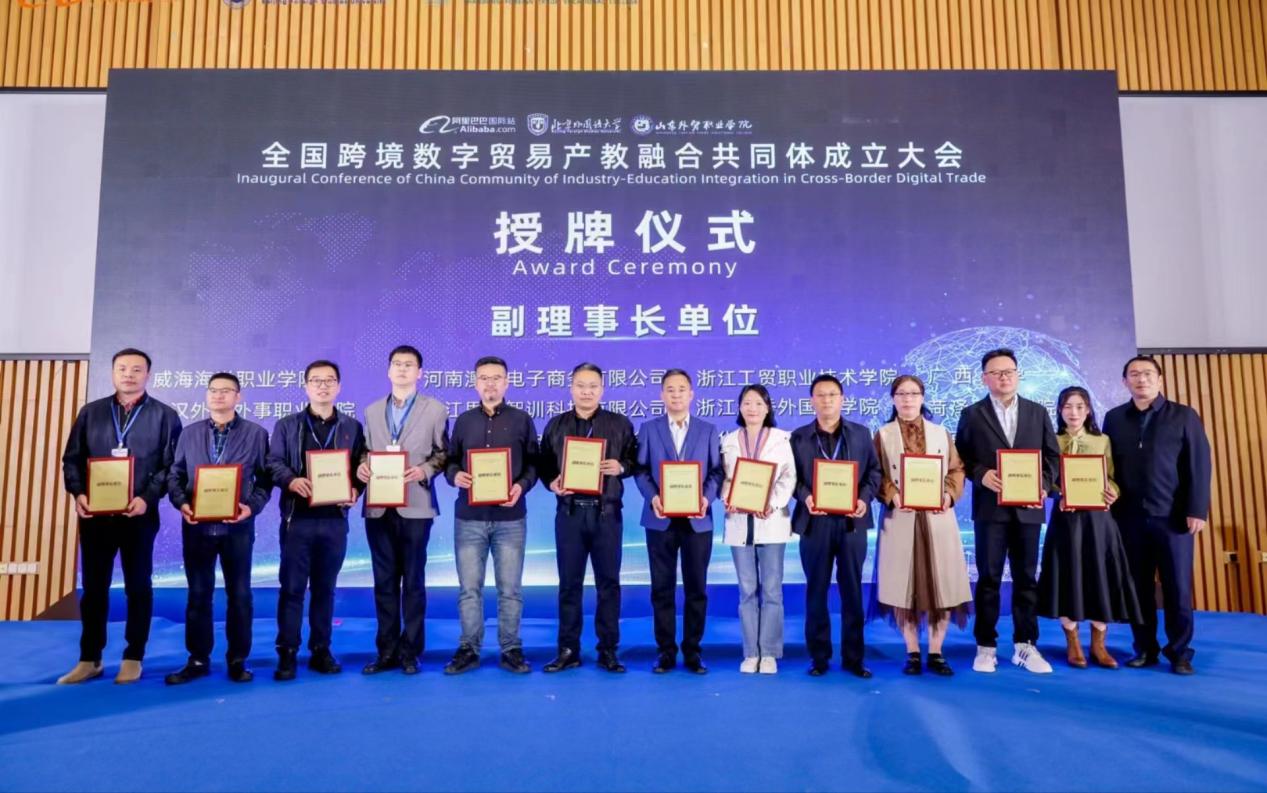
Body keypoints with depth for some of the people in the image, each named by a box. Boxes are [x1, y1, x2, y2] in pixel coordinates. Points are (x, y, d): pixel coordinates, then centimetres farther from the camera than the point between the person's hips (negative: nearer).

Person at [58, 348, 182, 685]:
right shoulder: (90, 412, 10)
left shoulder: (165, 416, 1)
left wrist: (147, 498, -17)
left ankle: (133, 658, 15)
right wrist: (78, 493, -8)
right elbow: (72, 458, 9)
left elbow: (170, 465, -4)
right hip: (94, 514, 3)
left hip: (139, 514, -3)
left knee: (138, 587, 5)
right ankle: (89, 659, 20)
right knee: (93, 586, 9)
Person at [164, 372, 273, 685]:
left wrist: (252, 506, -15)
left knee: (239, 594, 5)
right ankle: (198, 660, 20)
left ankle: (237, 660, 16)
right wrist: (181, 502, -9)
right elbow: (175, 475, 9)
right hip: (197, 526, 2)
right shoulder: (189, 433, 10)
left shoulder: (256, 433, 2)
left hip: (237, 526, -2)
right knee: (198, 594, 9)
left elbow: (265, 479, 0)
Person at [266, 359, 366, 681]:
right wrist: (292, 480, -21)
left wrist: (355, 491, -12)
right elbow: (273, 462, -1)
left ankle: (321, 650, 18)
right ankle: (287, 653, 9)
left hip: (335, 519, 1)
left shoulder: (352, 427, 11)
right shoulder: (286, 425, 8)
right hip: (297, 518, -1)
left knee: (325, 587, 9)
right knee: (292, 587, 1)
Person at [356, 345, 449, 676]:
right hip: (378, 506, 4)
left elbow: (443, 453, 1)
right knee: (384, 581, 8)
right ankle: (386, 651, 18)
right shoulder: (372, 410, 14)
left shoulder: (435, 409, 3)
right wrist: (362, 466, -7)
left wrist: (425, 470, -17)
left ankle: (410, 651, 14)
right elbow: (366, 450, 14)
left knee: (413, 581, 4)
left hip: (415, 506, -3)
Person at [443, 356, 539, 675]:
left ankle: (511, 649, 15)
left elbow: (534, 463, 3)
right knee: (469, 588, 5)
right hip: (469, 517, 2)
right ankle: (468, 649, 17)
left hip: (510, 517, -1)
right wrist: (455, 476, -11)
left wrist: (522, 485, -15)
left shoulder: (522, 420, 5)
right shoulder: (463, 421, 10)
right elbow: (450, 461, 11)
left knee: (510, 589, 4)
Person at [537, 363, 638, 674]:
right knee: (569, 583, 6)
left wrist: (621, 467, -15)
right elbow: (543, 464, 10)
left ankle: (608, 650, 14)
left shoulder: (620, 424, 5)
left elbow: (636, 460, 5)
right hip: (569, 512, 1)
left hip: (607, 513, -1)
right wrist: (552, 483, -9)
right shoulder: (556, 425, 9)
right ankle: (568, 650, 16)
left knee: (608, 582, 4)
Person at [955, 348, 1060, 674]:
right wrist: (981, 474, -15)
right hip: (990, 507, -2)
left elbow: (1052, 455, 9)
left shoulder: (1038, 412, 11)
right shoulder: (972, 414, 4)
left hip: (1028, 507, 2)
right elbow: (961, 457, 3)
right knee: (989, 578, 2)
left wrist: (1044, 485, -7)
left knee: (1026, 578, 8)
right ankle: (986, 647, 9)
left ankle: (1025, 645, 17)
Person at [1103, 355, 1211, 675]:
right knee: (1138, 587, 6)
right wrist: (1109, 504, -4)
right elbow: (1108, 464, 8)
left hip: (1172, 516, -2)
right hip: (1130, 517, 2)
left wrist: (1196, 510, -9)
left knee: (1177, 587, 3)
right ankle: (1145, 649, 16)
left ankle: (1179, 652, 14)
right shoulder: (1114, 418, 10)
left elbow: (1199, 465, -2)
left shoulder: (1184, 415, 3)